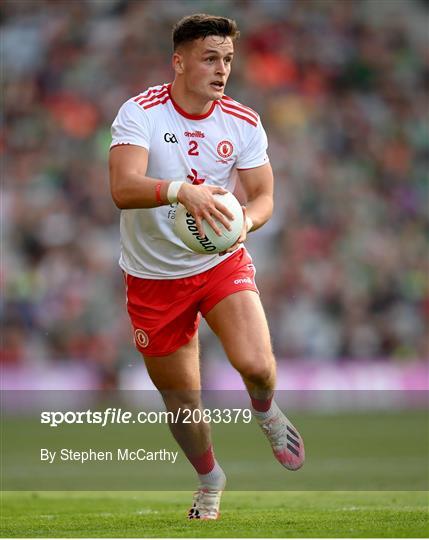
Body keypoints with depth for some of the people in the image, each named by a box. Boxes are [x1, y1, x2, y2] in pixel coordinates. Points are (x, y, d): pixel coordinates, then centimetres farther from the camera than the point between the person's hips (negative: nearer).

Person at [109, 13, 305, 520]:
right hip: (153, 275, -1)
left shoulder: (243, 123, -5)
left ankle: (266, 412, 15)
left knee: (256, 364, -22)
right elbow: (123, 188, -30)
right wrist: (182, 190, -47)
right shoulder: (139, 113, -16)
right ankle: (209, 479, 36)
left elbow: (262, 196, -1)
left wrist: (245, 222, -25)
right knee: (181, 399, 7)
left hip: (223, 263, 1)